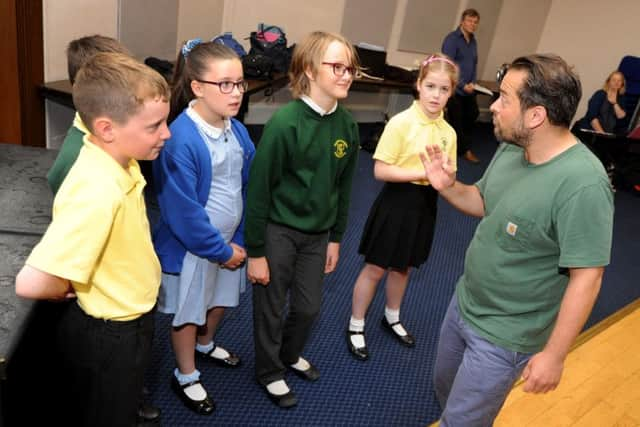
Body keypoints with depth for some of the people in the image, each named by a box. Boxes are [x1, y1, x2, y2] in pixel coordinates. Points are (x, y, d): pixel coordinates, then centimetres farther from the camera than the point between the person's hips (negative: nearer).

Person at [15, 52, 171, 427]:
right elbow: (31, 282, -37)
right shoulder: (97, 191, -35)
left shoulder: (118, 161, -8)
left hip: (128, 322, 8)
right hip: (109, 336, -7)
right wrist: (74, 289, -17)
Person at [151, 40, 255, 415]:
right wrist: (220, 250, -16)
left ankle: (206, 344, 57)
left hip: (229, 240, 7)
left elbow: (247, 188, 4)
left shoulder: (237, 131, -5)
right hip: (192, 245, -7)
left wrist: (240, 239, 1)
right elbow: (182, 211, -26)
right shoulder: (181, 139, -27)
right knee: (189, 311, 15)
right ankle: (186, 376, 40)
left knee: (221, 298, 27)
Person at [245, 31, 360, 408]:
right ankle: (269, 371, 40)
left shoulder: (348, 125, -3)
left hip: (317, 233, 5)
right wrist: (255, 251, -12)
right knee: (272, 308, 13)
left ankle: (291, 354, 50)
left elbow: (343, 186, 7)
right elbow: (259, 188, -16)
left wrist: (335, 237, 12)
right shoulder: (285, 122, -21)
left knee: (310, 306, 19)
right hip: (278, 231, -5)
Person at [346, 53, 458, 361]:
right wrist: (423, 172, -23)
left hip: (425, 205, 5)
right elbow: (380, 170, -18)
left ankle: (392, 318, 44)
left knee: (404, 267, 21)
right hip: (397, 201, -5)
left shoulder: (448, 132, 2)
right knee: (376, 268, 7)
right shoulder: (401, 123, -15)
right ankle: (355, 326, 26)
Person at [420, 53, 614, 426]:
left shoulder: (582, 184, -30)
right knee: (446, 388, 28)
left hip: (502, 336, -7)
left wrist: (554, 355, -19)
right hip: (464, 304, 8)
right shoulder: (512, 148, -5)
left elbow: (586, 279, -25)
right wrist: (448, 187, -10)